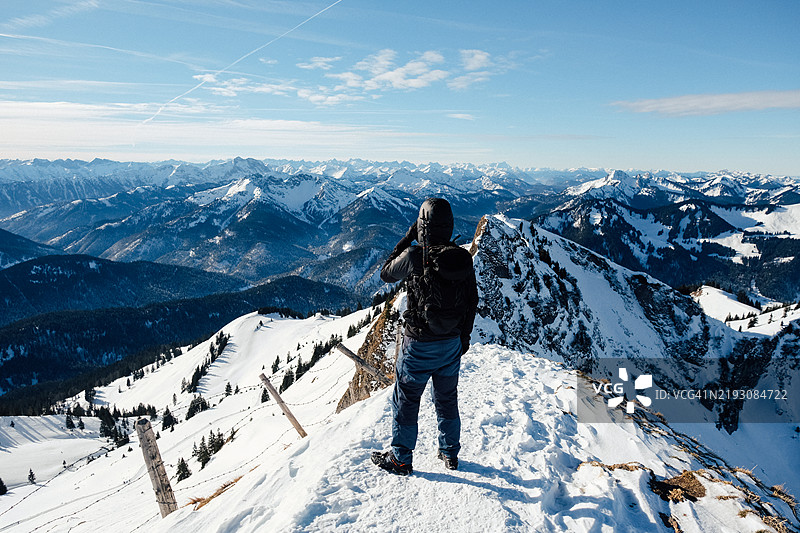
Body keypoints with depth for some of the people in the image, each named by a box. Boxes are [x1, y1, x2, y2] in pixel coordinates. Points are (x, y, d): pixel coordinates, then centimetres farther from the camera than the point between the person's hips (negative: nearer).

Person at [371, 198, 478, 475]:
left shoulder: (413, 257, -22)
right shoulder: (464, 259, -7)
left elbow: (386, 274, -1)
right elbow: (472, 302, 3)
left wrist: (406, 239, 0)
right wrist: (465, 336, 17)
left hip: (420, 345, -4)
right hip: (452, 343, 5)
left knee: (405, 401, 14)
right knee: (447, 399, 22)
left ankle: (401, 459, 28)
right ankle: (450, 454, 38)